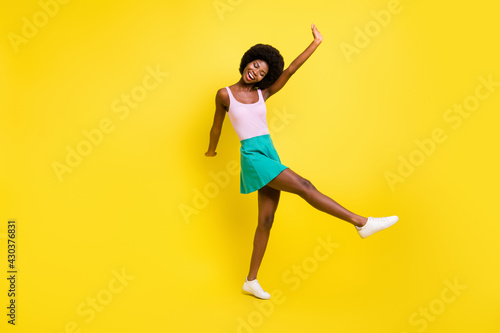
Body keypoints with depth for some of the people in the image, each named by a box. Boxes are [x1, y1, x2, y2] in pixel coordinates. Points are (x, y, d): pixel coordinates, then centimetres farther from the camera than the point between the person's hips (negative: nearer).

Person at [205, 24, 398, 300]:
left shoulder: (262, 94, 11)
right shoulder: (225, 94, 0)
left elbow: (290, 71, 6)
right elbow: (216, 126, 14)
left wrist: (316, 43, 3)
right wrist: (211, 150, 28)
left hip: (270, 156, 6)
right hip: (253, 156, -6)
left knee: (266, 221, 6)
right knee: (304, 186, -17)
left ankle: (251, 281, 16)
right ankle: (361, 222, -13)